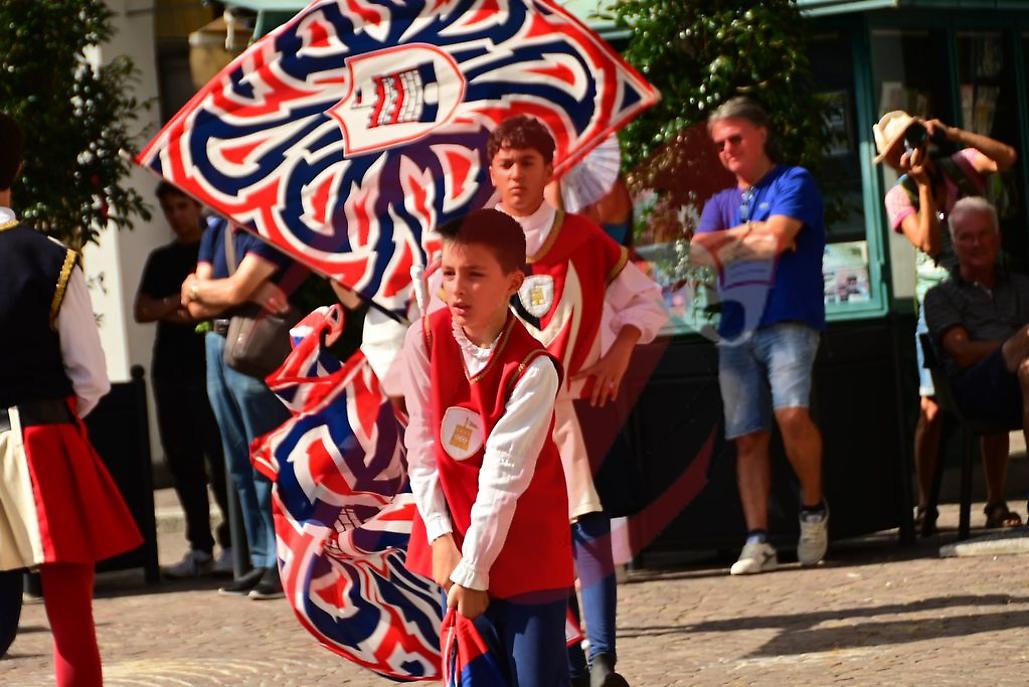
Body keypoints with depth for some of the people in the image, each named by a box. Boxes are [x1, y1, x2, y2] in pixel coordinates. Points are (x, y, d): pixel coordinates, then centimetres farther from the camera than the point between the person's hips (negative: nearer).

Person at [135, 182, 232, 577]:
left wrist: (197, 311, -13)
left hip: (211, 368, -5)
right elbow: (142, 311, 11)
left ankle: (233, 543, -6)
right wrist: (175, 304, -6)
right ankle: (200, 547, 8)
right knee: (182, 460, 3)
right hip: (170, 369, 5)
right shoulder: (161, 259, 18)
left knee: (220, 456, -9)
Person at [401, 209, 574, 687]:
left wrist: (474, 571, -18)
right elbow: (422, 448, -4)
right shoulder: (425, 341, -7)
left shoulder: (533, 368, -20)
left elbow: (504, 474, -20)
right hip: (455, 542, 4)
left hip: (524, 550, -4)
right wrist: (441, 537, -9)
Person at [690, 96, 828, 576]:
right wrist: (750, 234, -2)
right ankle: (757, 540, -2)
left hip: (787, 322, -5)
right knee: (748, 438, -2)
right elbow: (700, 252, 7)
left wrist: (726, 241, 5)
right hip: (735, 330, 5)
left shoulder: (793, 183, 6)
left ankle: (813, 508, -4)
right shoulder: (720, 204, 23)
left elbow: (778, 237, -9)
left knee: (792, 414, -25)